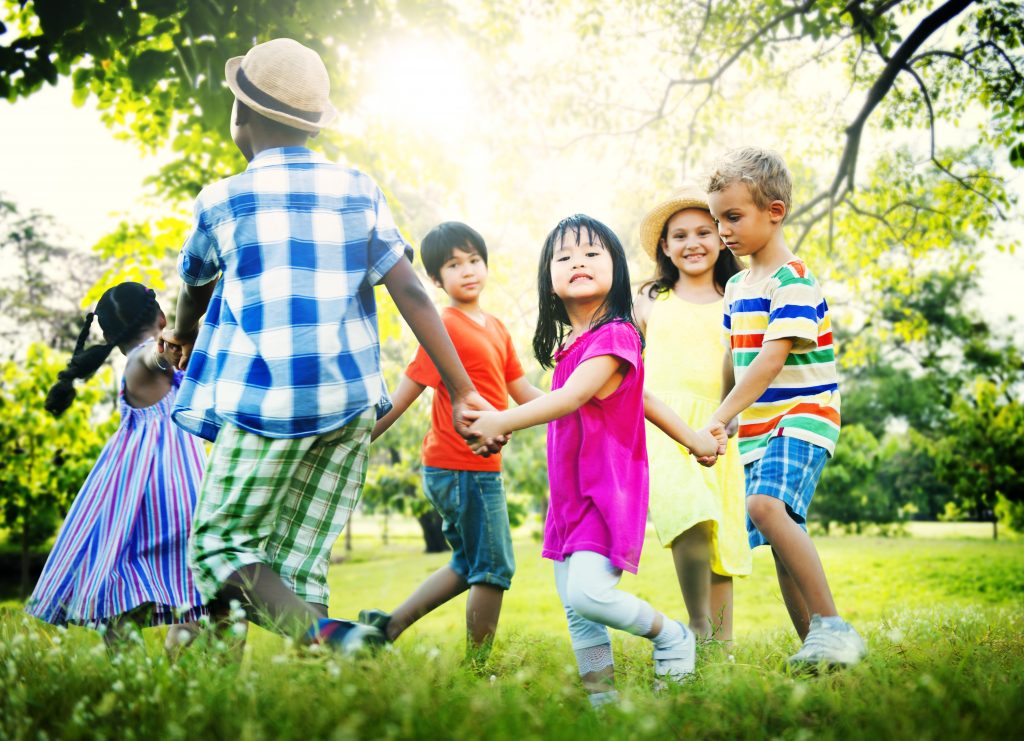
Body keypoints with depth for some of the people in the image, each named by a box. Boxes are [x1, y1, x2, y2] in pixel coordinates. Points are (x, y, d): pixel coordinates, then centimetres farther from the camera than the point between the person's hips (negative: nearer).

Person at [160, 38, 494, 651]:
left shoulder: (223, 200, 3)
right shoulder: (359, 191, 8)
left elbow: (195, 288, 22)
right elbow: (411, 292, 0)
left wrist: (183, 337, 44)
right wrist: (461, 392, 1)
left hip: (266, 401, -4)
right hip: (350, 400, 4)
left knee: (222, 543, 4)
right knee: (302, 559, 10)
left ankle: (324, 635, -20)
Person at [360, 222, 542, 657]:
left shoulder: (496, 329, 13)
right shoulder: (447, 328, -13)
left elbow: (524, 394, 16)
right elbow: (403, 395, -14)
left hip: (477, 468, 9)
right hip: (462, 467, -9)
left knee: (470, 565, 19)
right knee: (494, 568, 0)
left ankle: (389, 625, 20)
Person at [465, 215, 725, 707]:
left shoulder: (615, 336, -14)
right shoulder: (570, 344, 12)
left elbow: (572, 397, -27)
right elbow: (638, 395, 19)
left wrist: (502, 421, -36)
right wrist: (689, 437, 24)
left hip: (608, 491, -8)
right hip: (570, 495, 9)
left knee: (588, 593, -20)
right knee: (575, 611, 7)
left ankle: (671, 637, 6)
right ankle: (601, 698, 16)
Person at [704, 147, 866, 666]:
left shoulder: (792, 280, -12)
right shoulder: (737, 286, 15)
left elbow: (772, 359, -21)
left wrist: (718, 420, -25)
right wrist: (723, 421, 16)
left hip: (802, 415, -9)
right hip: (758, 427, 9)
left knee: (765, 504, -31)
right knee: (784, 545, 8)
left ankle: (834, 627, -25)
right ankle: (814, 643, 18)